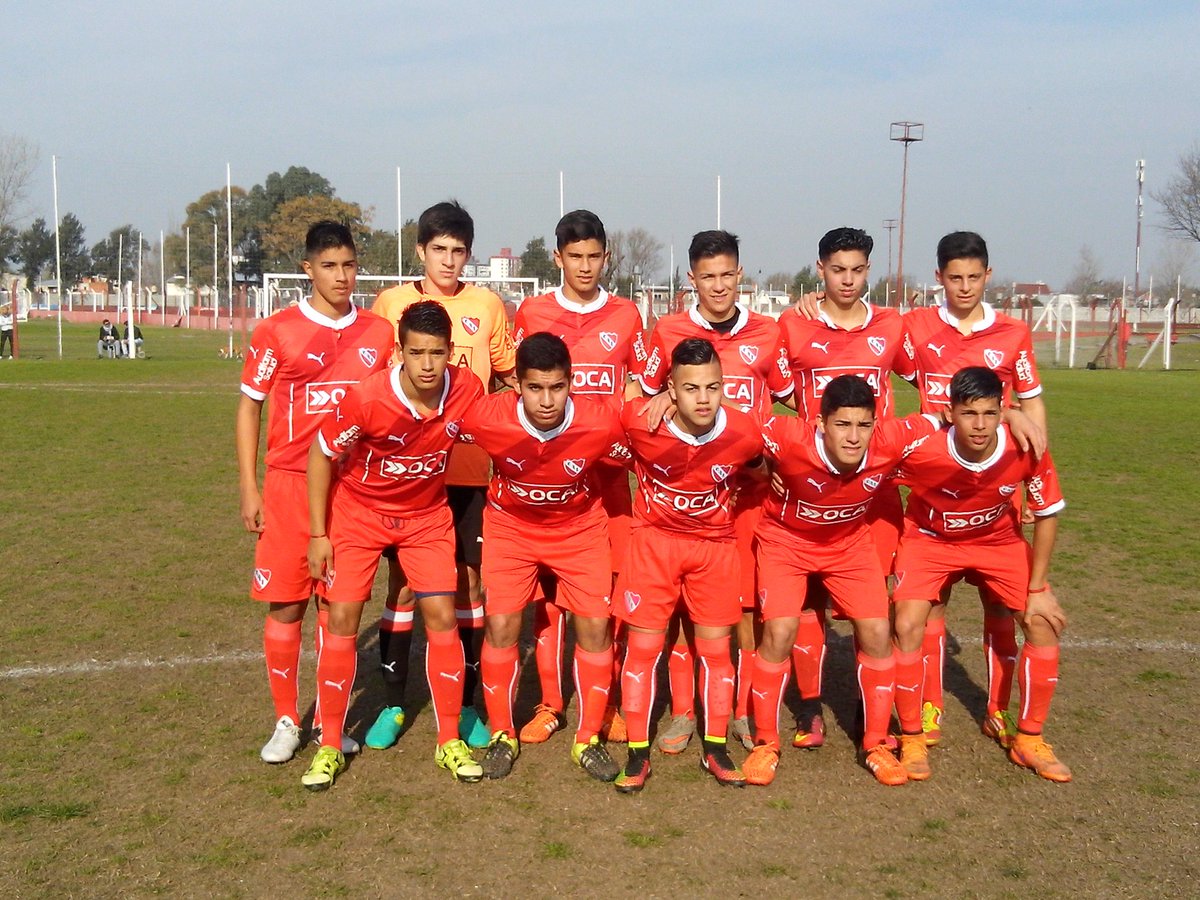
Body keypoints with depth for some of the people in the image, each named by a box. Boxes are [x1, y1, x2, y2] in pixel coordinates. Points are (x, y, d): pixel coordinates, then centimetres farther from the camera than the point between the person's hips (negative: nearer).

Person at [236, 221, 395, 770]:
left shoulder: (379, 333, 6)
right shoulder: (277, 332, -2)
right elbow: (249, 406, 3)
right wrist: (248, 488, -2)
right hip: (290, 483, -2)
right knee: (285, 603, 1)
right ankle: (286, 721, 16)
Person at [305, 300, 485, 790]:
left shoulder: (467, 390, -20)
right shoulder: (366, 398, -29)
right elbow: (321, 455, -14)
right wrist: (318, 534, -11)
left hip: (427, 515, 2)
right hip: (359, 511, -2)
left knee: (442, 616, -4)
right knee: (342, 618, -4)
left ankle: (449, 742, 11)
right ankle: (329, 747, 11)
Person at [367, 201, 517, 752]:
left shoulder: (488, 307, 4)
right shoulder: (390, 304, 4)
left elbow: (509, 380, 12)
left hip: (470, 466, 0)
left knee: (471, 581, 6)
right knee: (403, 582, 5)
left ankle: (467, 703, 19)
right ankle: (393, 704, 17)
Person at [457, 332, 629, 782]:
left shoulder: (601, 421, -29)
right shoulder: (487, 417, -29)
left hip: (580, 529, 1)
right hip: (511, 526, 0)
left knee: (595, 626, -3)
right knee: (501, 625, -7)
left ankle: (588, 739, 17)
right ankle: (502, 735, 15)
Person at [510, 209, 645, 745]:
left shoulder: (626, 316, 9)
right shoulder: (532, 313, 6)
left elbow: (635, 389, 13)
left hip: (608, 468, 1)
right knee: (547, 585, 2)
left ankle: (606, 703, 12)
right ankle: (549, 703, 11)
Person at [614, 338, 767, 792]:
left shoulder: (745, 432, -17)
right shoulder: (639, 421, -23)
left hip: (715, 544, 1)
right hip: (654, 538, -1)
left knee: (715, 647, 6)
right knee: (643, 647, 0)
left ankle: (714, 749, 22)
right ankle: (637, 753, 12)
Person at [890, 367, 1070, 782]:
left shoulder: (1024, 449, -29)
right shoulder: (920, 450, -35)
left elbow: (1047, 514, -13)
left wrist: (1037, 588, -11)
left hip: (998, 540, 2)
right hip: (930, 538, -2)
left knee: (1044, 621, -5)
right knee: (908, 625, -19)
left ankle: (1028, 738, 16)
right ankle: (912, 739, 1)